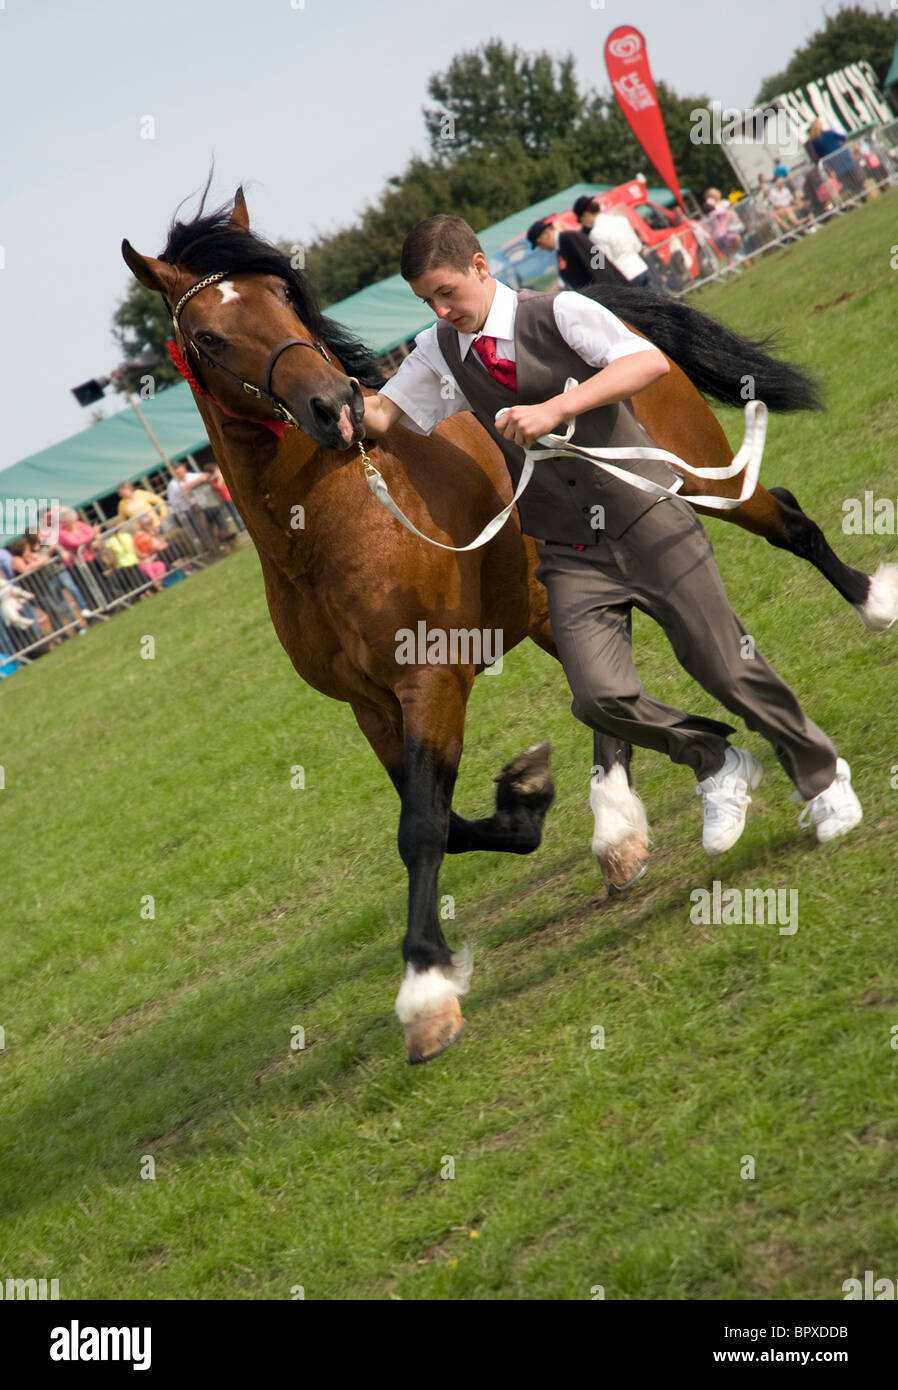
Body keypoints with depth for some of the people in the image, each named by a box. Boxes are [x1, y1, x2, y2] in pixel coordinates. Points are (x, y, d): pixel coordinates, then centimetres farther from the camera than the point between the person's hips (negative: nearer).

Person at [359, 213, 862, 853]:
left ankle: (823, 775, 24)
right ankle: (718, 765, 13)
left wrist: (555, 408, -29)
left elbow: (651, 363, -19)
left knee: (724, 666, -1)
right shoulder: (440, 351, 7)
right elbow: (383, 413, 7)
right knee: (601, 697, -15)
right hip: (572, 556, 4)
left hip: (648, 519, -4)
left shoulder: (558, 313, -7)